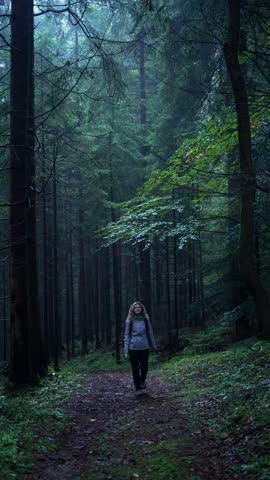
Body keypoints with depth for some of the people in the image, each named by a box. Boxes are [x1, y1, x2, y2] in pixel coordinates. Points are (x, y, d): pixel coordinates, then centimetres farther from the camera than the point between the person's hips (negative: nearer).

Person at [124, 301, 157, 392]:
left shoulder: (145, 319, 4)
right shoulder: (130, 321, 0)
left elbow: (150, 333, 11)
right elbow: (127, 335, 1)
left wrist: (154, 346, 11)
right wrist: (126, 350, -4)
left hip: (144, 347, 1)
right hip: (133, 348, -1)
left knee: (144, 367, -1)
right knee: (135, 369, 4)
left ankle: (143, 381, 29)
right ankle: (138, 387, 17)